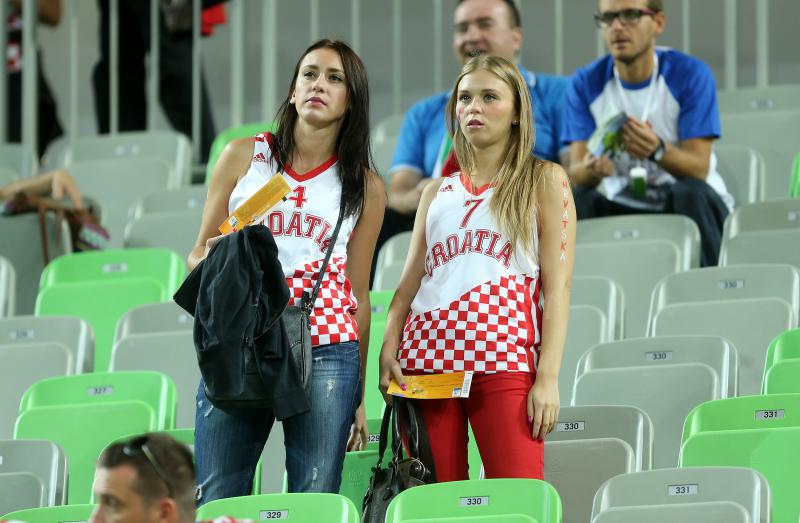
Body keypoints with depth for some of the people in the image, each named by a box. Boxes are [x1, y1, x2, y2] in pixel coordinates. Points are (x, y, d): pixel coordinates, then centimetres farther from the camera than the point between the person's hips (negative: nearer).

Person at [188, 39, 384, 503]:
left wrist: (360, 397, 12)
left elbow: (359, 295, 13)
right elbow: (198, 253, 15)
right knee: (216, 501, -3)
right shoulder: (244, 156, 10)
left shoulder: (365, 187, 11)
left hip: (326, 354, 0)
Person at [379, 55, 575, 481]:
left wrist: (548, 377, -9)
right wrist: (388, 350, -1)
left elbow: (558, 284, 1)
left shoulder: (543, 181, 9)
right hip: (428, 355, 4)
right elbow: (410, 281, 17)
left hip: (504, 356, -4)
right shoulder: (436, 192, 21)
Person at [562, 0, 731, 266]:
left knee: (691, 192, -35)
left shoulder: (690, 74, -10)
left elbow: (699, 169, -16)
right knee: (574, 200, -27)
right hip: (623, 207, 2)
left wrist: (658, 151, -39)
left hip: (689, 205, -2)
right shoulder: (585, 84, -1)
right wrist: (591, 171, -35)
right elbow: (576, 173, -9)